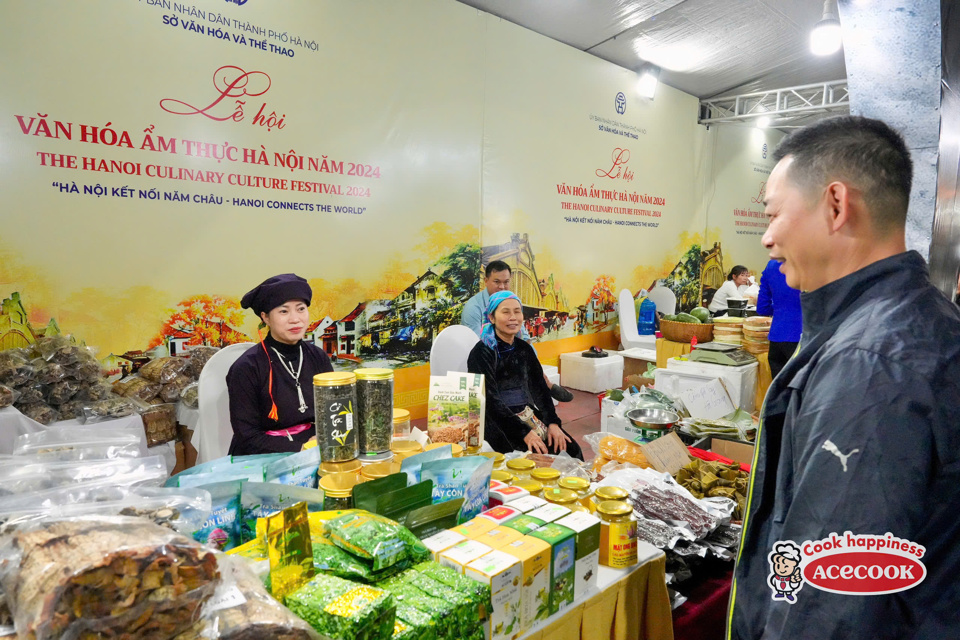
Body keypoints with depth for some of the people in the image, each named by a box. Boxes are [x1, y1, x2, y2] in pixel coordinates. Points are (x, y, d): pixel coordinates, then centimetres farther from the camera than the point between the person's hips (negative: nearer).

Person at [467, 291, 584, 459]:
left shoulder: (525, 349, 10)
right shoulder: (481, 353, -10)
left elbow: (540, 388, 7)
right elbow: (490, 400, -16)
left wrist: (552, 422, -9)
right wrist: (524, 432, -22)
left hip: (527, 416, 6)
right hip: (497, 423, -6)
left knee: (571, 449, -11)